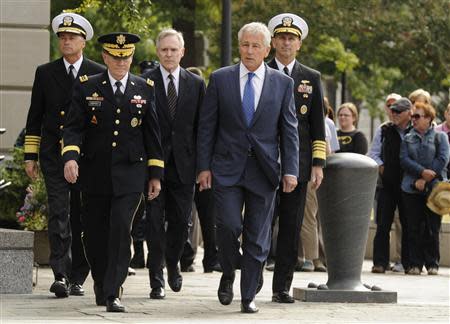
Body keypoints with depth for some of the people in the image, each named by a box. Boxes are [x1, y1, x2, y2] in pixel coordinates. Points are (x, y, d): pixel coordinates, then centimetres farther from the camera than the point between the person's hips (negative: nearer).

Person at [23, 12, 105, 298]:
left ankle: (77, 279, 14)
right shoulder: (45, 73, 8)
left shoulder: (99, 75, 4)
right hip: (54, 155, 0)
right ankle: (61, 276, -15)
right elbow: (35, 117, 10)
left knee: (82, 218, 6)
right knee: (59, 214, -10)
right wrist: (31, 156, 5)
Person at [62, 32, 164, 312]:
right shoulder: (87, 88, 4)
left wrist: (156, 174, 7)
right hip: (95, 173, 1)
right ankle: (101, 285, 28)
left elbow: (152, 134, 10)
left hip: (130, 174, -1)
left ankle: (113, 293, -14)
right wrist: (71, 156, -20)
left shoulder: (145, 89, 8)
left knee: (121, 229, -14)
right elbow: (74, 127, -2)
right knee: (95, 235, 7)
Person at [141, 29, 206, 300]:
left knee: (182, 221, 7)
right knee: (155, 222, -1)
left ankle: (172, 263, 34)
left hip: (184, 164, 2)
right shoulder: (144, 82, 0)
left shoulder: (196, 83, 8)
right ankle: (157, 280, 5)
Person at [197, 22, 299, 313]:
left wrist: (290, 170, -3)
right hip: (227, 167, -1)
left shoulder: (283, 83, 5)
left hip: (263, 169, 1)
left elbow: (289, 131, 5)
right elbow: (207, 126, 5)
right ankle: (228, 276, 13)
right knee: (229, 225, -13)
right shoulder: (220, 79, 4)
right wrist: (204, 166, -1)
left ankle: (248, 296, 11)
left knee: (258, 237, 2)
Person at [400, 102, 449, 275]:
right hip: (411, 189, 2)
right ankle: (415, 264, 4)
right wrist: (422, 172, -16)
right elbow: (404, 159, 1)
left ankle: (432, 264, 7)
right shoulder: (408, 138, 14)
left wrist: (425, 180, -12)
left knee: (432, 228, -1)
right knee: (414, 228, 0)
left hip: (434, 188, -2)